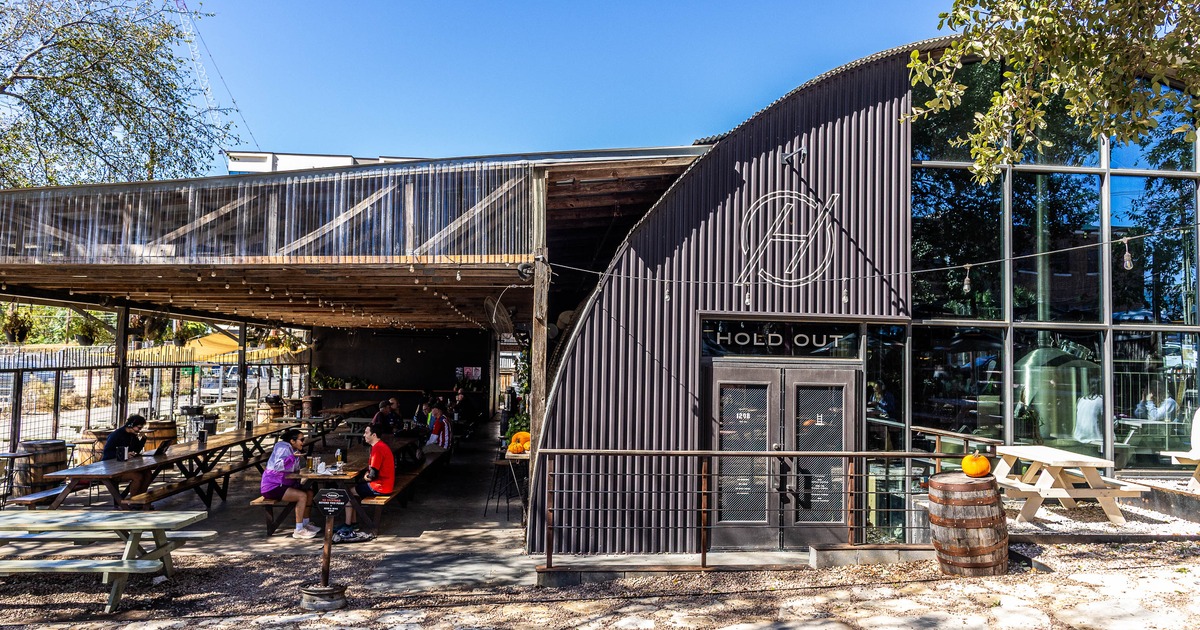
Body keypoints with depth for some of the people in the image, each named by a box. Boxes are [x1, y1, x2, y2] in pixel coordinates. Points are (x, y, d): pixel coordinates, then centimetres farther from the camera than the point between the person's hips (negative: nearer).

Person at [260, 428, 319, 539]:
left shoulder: (293, 450, 12)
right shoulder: (283, 448, -17)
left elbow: (294, 469, 19)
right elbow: (278, 466, -32)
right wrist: (293, 457, -38)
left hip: (283, 484, 10)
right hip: (272, 487, -10)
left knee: (309, 492, 3)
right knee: (302, 495, -24)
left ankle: (305, 524, 11)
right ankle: (298, 531, -20)